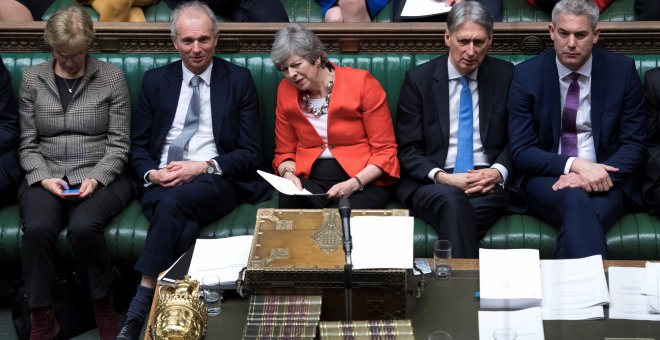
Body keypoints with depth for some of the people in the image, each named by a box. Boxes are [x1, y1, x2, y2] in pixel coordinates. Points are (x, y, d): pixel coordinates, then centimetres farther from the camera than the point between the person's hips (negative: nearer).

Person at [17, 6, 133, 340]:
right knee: (37, 229, -31)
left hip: (101, 178, -2)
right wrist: (44, 178, -9)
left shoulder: (111, 77, 3)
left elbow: (118, 144, 2)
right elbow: (28, 144, 8)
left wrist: (96, 179, -13)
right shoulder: (32, 78, 9)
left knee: (83, 227, -34)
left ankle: (104, 307, -10)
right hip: (46, 177, 2)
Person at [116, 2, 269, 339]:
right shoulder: (155, 80, 14)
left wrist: (203, 167, -13)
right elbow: (138, 145, 15)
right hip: (161, 183, 2)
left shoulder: (239, 80, 7)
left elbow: (251, 153, 3)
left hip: (216, 181, -2)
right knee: (184, 228, -34)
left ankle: (139, 308, -34)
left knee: (174, 202, -36)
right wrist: (151, 173, -9)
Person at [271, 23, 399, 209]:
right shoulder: (286, 90, 5)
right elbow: (285, 152, 15)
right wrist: (289, 174, -8)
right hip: (310, 180, 3)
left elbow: (385, 150, -6)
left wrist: (354, 184, -19)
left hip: (363, 181, -3)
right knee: (289, 203, -32)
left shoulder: (361, 83, -6)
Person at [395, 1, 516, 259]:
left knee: (458, 213, -35)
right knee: (452, 201, -36)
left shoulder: (505, 75, 8)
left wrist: (498, 171, -9)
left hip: (487, 182, 1)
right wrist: (442, 177, -16)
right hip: (432, 183, -1)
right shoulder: (418, 79, 3)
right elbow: (408, 150, 2)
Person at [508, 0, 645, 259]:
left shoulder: (622, 70, 1)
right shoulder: (527, 74, -1)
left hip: (604, 178, 0)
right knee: (574, 199, -35)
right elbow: (521, 152, -4)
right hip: (547, 177, 0)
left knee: (582, 218, -35)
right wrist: (574, 164, -21)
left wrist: (599, 174, -18)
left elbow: (634, 145, 2)